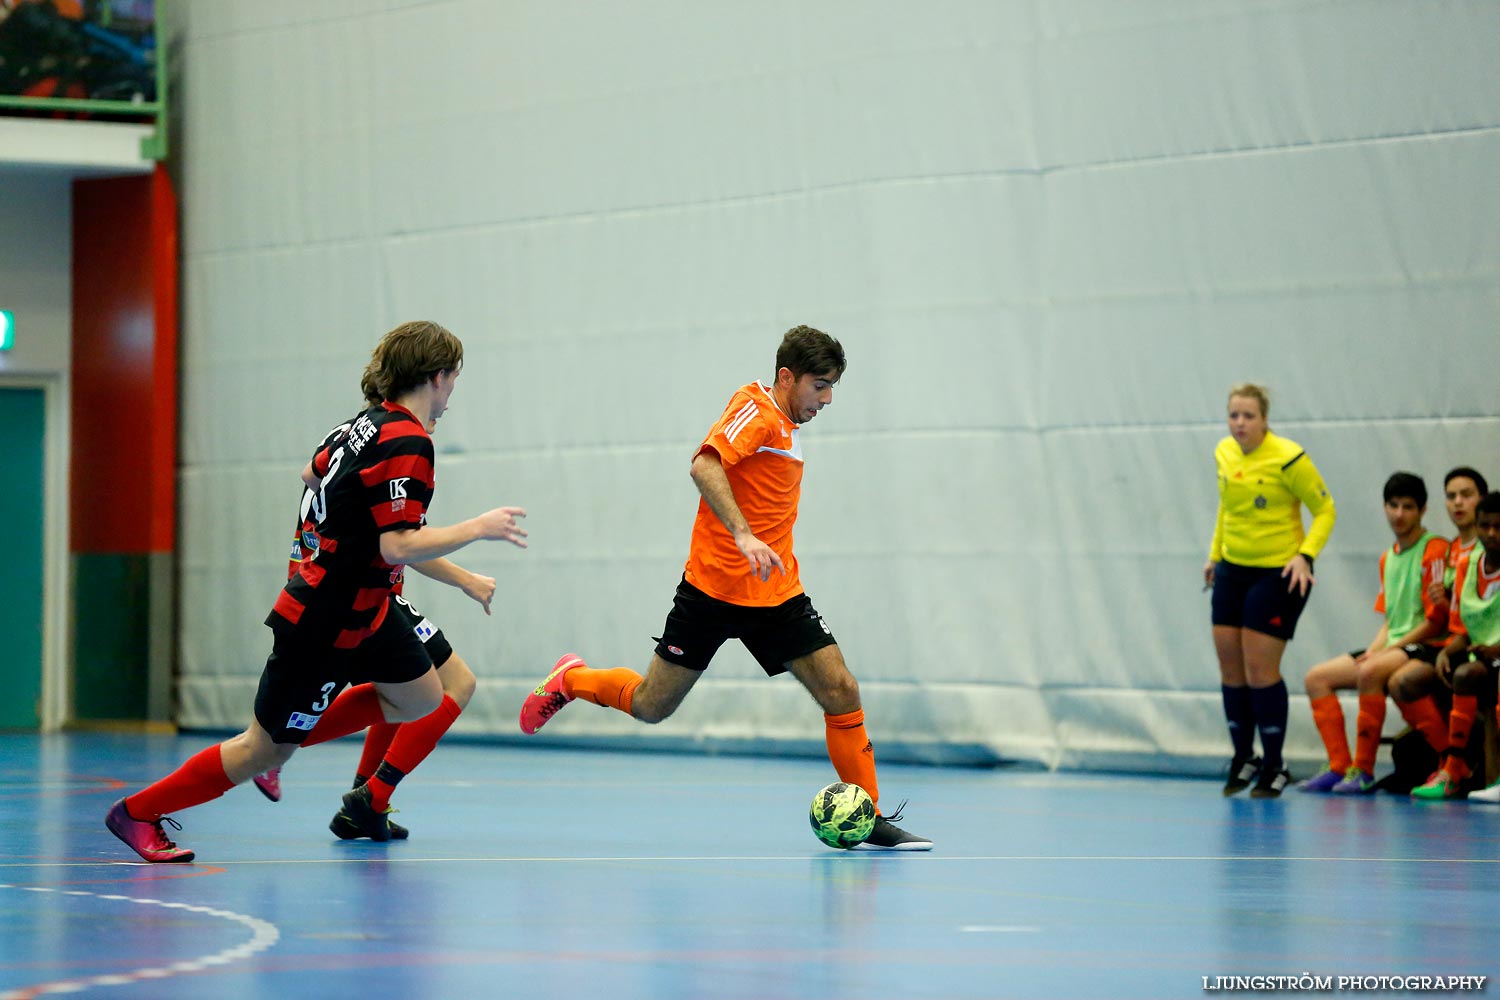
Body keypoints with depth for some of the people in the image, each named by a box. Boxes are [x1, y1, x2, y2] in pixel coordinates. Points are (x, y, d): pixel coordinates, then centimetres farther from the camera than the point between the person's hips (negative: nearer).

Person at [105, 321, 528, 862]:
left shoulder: (373, 422, 3)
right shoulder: (408, 443, -24)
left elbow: (314, 471, 22)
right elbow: (398, 545, -29)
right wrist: (478, 528, -22)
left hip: (360, 608, 10)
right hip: (324, 623, -10)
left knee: (421, 697, 14)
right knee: (266, 748, 1)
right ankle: (138, 812, 13)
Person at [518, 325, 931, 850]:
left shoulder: (785, 426, 15)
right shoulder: (756, 410, -12)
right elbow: (704, 466, -29)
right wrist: (743, 536, -38)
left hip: (776, 594, 8)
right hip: (714, 588, -7)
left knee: (841, 692, -7)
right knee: (649, 707, 3)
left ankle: (870, 820, -1)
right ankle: (571, 680, 32)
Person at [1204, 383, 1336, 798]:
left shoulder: (1288, 458, -16)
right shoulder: (1224, 454, 4)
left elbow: (1325, 510, -9)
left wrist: (1305, 555, -20)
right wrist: (1215, 553, 17)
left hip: (1278, 574, -6)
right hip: (1233, 570, 6)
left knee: (1260, 670, -8)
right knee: (1230, 667, 5)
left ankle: (1273, 767, 6)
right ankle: (1243, 759, 20)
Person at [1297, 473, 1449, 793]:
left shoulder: (1435, 550, -10)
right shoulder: (1388, 557, 17)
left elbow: (1436, 621, -15)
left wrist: (1388, 650, -15)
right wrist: (1373, 649, 0)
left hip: (1427, 647, -9)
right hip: (1393, 647, 9)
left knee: (1369, 672, -35)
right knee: (1317, 678, 1)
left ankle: (1363, 770, -27)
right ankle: (1339, 767, -9)